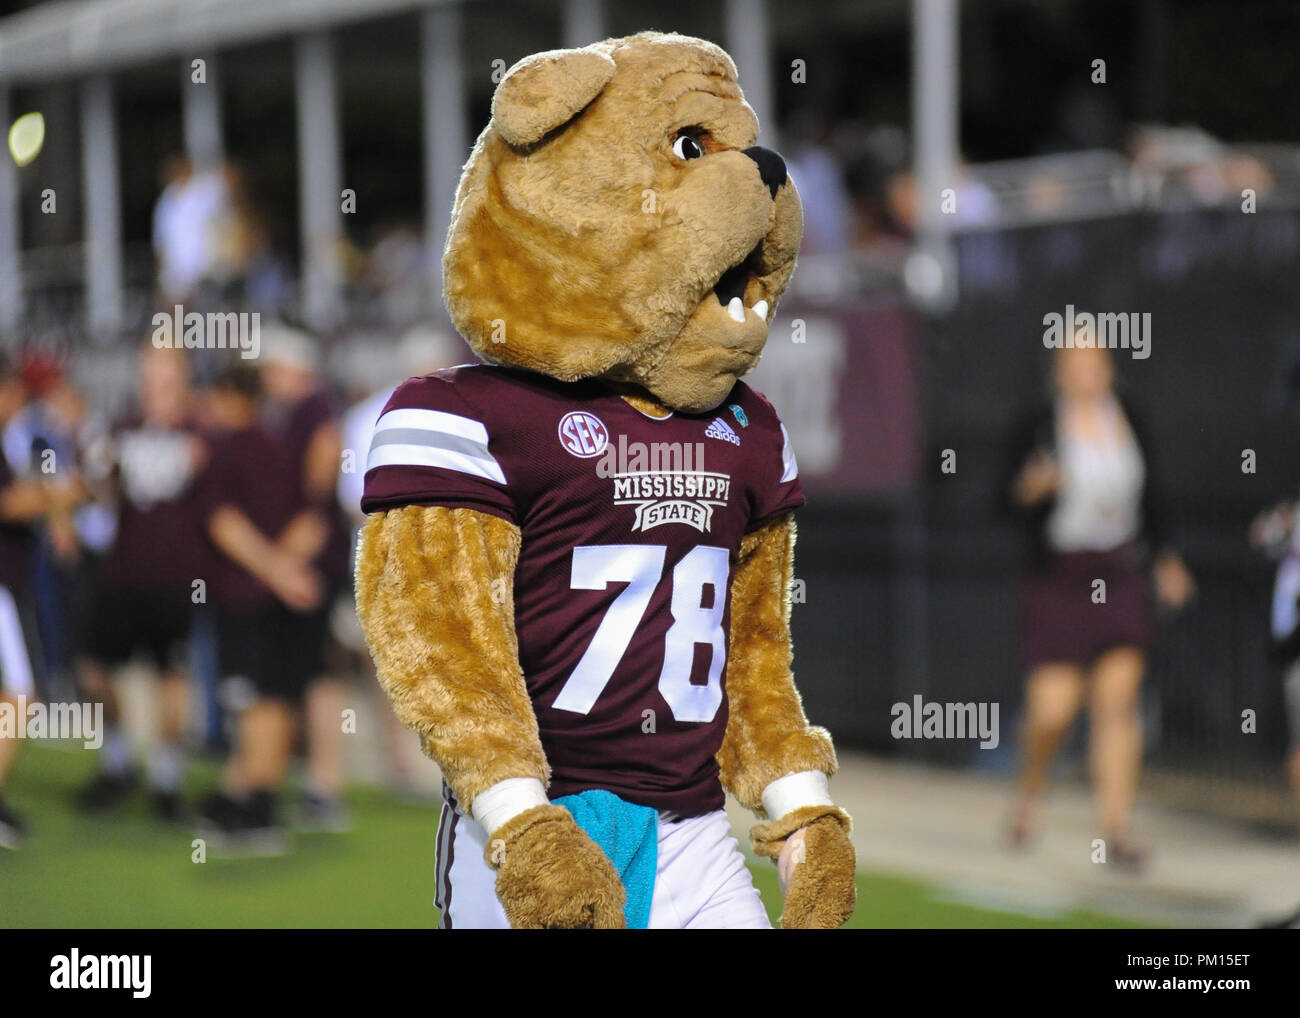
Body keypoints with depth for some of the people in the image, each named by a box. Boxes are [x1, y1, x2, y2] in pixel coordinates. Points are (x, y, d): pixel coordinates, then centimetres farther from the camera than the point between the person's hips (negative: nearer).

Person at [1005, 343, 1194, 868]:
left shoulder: (1129, 422, 8)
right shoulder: (1040, 428, -4)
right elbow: (1013, 503, -4)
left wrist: (1165, 558, 20)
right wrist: (1033, 489, -26)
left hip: (1120, 580, 3)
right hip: (1059, 579, -3)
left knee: (1118, 703, -4)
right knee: (1052, 709, -6)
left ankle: (1117, 828, -4)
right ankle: (1030, 790, 25)